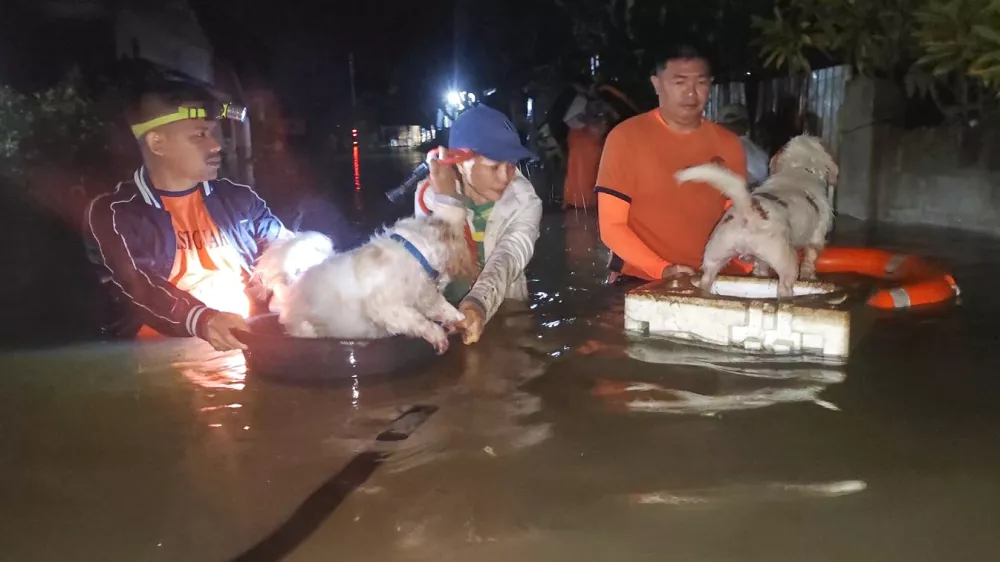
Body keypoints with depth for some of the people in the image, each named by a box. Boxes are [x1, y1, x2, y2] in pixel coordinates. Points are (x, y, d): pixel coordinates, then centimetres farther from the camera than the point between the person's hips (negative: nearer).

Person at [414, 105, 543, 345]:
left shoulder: (524, 203, -9)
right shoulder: (431, 194, -7)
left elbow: (507, 261, -25)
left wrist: (479, 304, -43)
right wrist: (445, 200, -28)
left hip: (504, 312, 0)